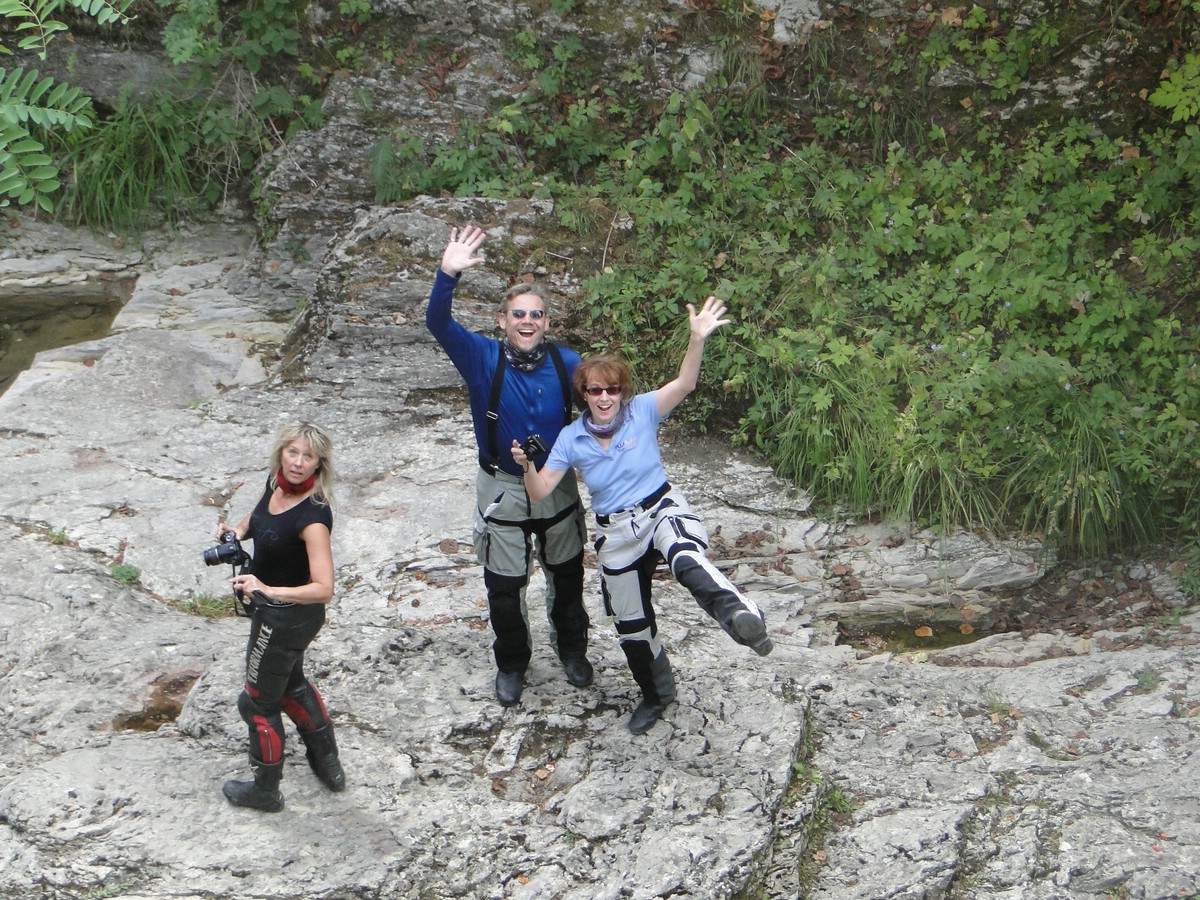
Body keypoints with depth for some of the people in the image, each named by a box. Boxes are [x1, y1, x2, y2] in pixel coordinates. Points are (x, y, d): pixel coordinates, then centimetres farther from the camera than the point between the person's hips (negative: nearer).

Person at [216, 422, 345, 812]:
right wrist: (236, 531, -5)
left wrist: (268, 590, -44)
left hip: (286, 616, -9)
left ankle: (265, 790, 33)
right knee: (291, 684, 30)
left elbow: (324, 589, -36)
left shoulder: (313, 516, -32)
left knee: (258, 702, 12)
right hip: (275, 610, 9)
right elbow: (257, 518, 16)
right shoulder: (276, 483, -7)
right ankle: (328, 764, 49)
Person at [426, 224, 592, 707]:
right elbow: (438, 323, -30)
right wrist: (448, 274, -47)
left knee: (567, 578, 20)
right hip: (502, 489, -1)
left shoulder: (567, 364, -12)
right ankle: (511, 663, 36)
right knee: (504, 587, 11)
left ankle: (572, 649, 47)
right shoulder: (483, 359, -16)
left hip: (558, 489, 2)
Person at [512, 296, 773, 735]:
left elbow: (684, 383, -23)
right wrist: (527, 466, -25)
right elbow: (541, 491, -3)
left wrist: (698, 338, -40)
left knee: (687, 561, -42)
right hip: (617, 535, 4)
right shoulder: (572, 438, -2)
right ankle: (657, 693, 43)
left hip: (663, 510, -4)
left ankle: (737, 614, -68)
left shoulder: (642, 412, -9)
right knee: (631, 624, 17)